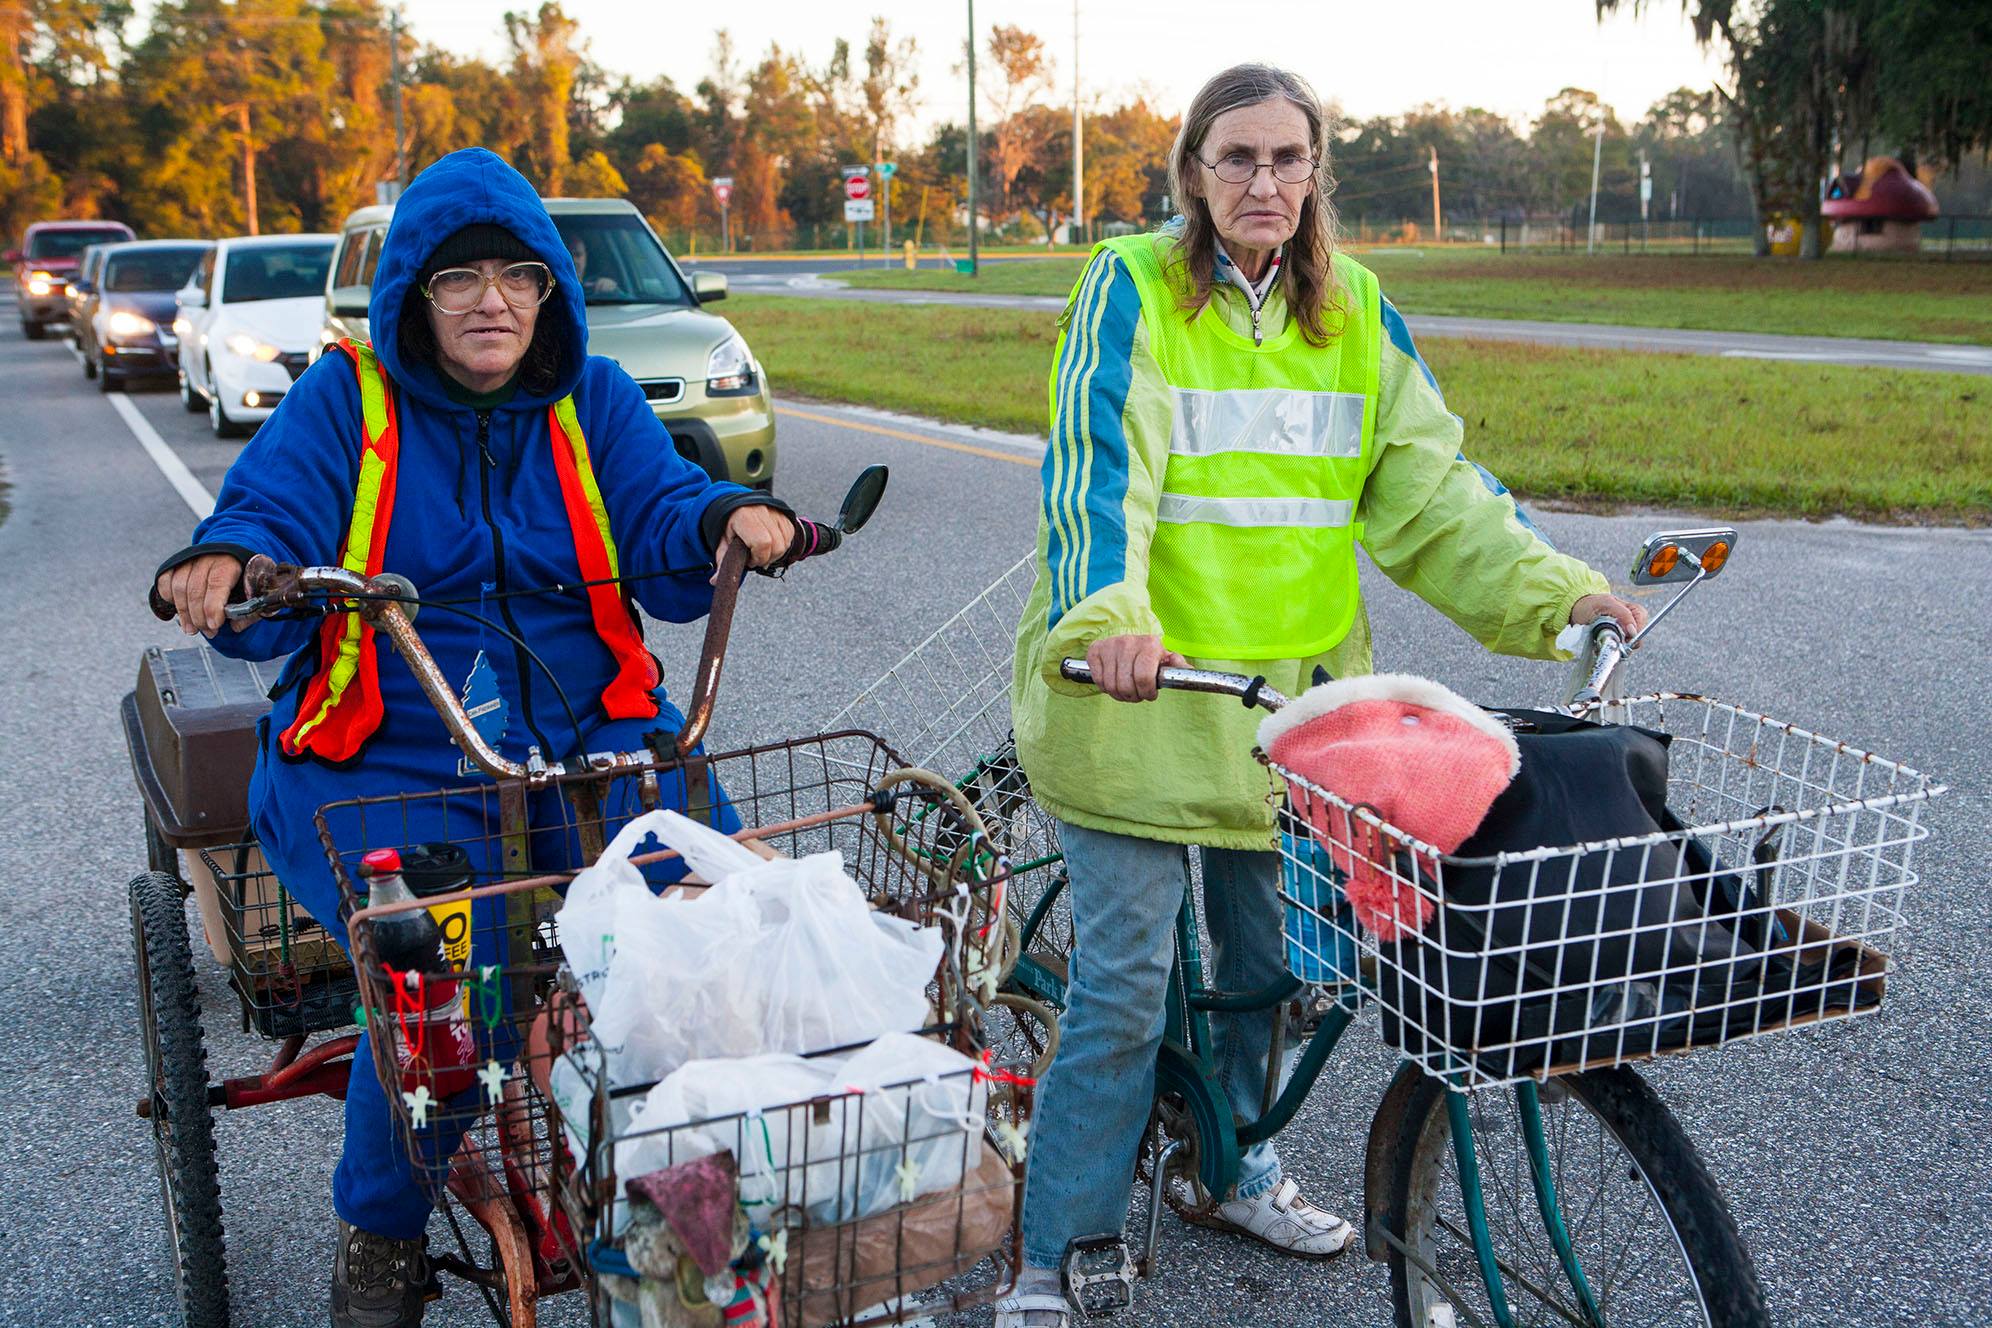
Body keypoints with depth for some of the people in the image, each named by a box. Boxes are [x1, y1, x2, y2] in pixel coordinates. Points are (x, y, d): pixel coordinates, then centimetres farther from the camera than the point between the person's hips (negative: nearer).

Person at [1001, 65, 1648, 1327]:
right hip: (1139, 686, -5)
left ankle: (1232, 1167, 39)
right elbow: (1098, 468, -19)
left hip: (1297, 689, 5)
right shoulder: (1132, 289, -6)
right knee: (1126, 978, -4)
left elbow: (1428, 481, 8)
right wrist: (1107, 614, -36)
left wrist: (1552, 586, -4)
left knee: (1269, 954, 15)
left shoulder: (1354, 309, 9)